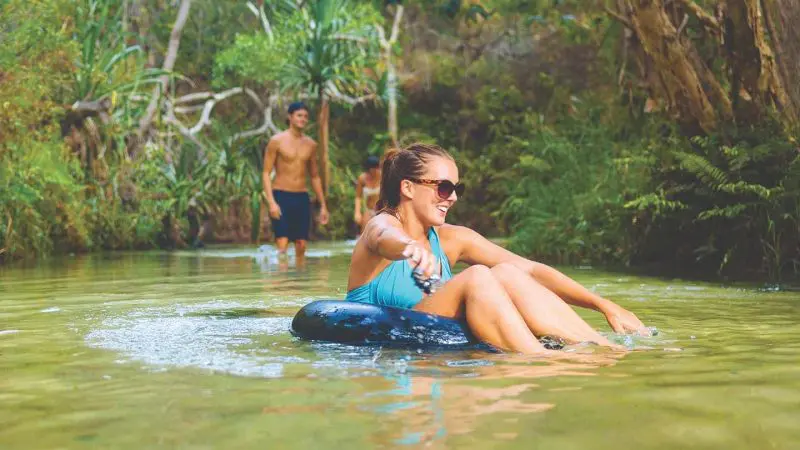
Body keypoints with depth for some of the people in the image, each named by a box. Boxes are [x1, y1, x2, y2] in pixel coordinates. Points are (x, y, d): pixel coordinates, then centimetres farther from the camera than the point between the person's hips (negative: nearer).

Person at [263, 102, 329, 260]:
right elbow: (266, 173, -5)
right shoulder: (277, 141, -2)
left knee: (301, 245, 3)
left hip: (302, 198, 5)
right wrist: (271, 202, -16)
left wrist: (323, 205, 15)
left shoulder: (311, 144, 11)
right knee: (282, 244, -12)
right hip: (281, 196, -5)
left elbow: (315, 176, 19)